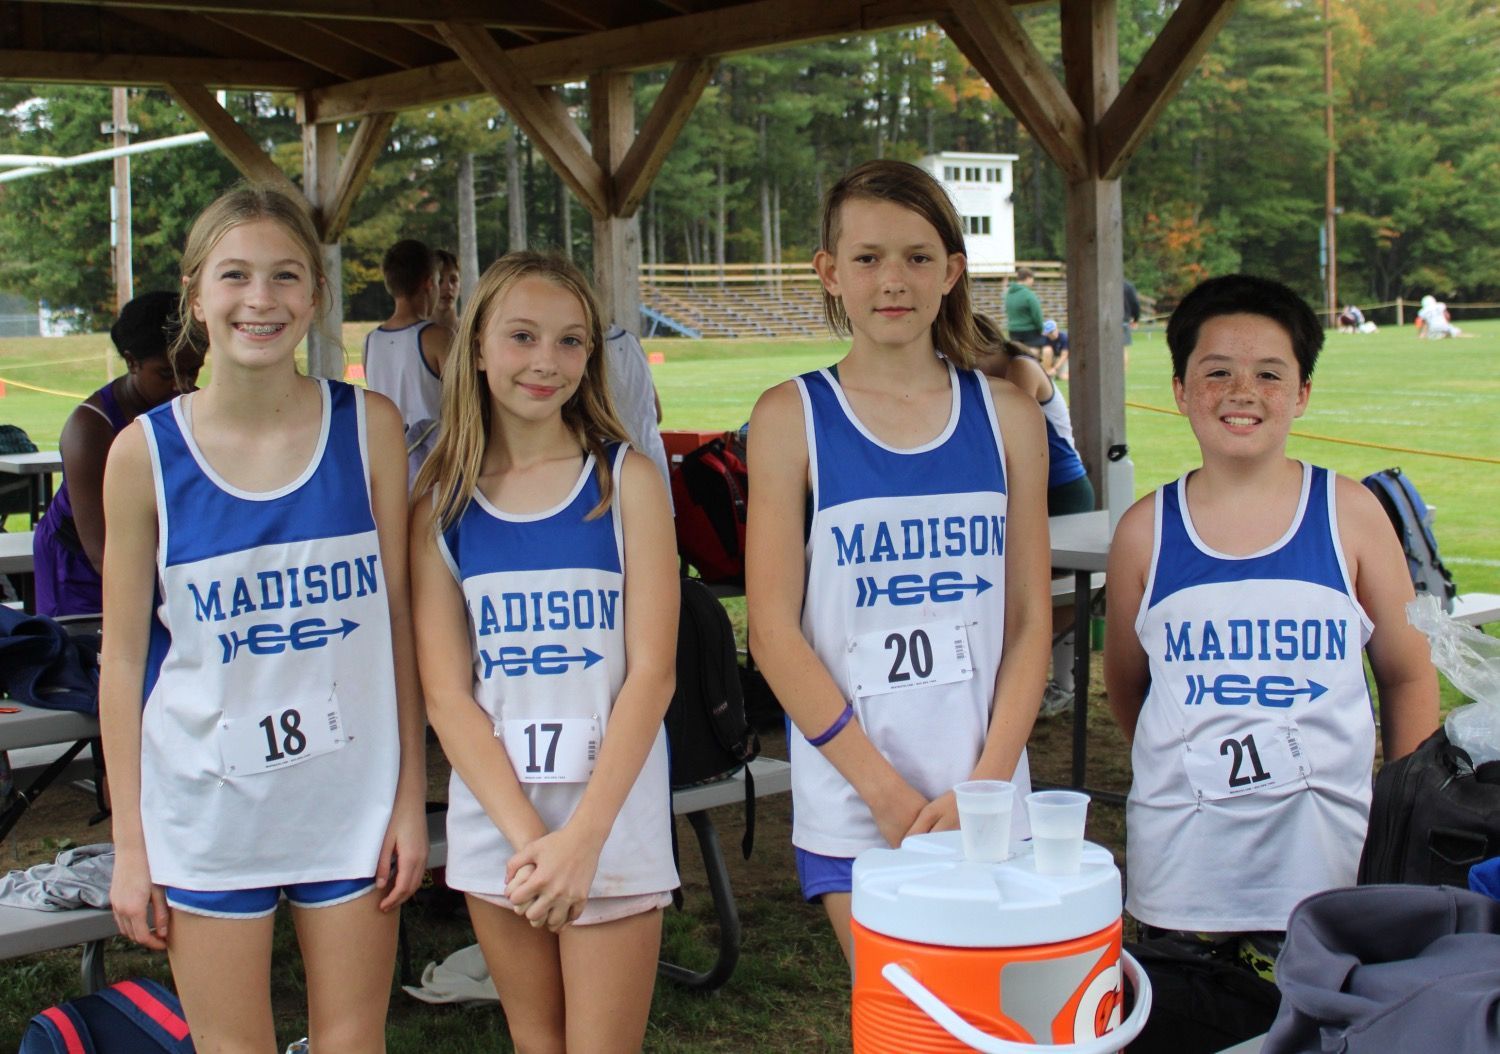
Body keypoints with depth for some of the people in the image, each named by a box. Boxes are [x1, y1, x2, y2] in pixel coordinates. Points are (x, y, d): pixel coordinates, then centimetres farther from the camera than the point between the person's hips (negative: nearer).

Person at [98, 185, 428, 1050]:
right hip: (207, 808, -1)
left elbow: (398, 617, 1)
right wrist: (129, 843, -1)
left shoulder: (369, 427, -4)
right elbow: (124, 655, -1)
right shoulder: (145, 454, -7)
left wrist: (412, 795, 0)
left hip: (352, 797, 1)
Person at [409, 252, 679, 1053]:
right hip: (493, 820, 2)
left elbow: (651, 670, -8)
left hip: (609, 815, -2)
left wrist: (582, 837, -15)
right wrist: (526, 834, -13)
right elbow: (445, 691, -2)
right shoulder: (442, 502, 2)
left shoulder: (626, 482, -3)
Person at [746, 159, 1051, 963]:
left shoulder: (1006, 415, 6)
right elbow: (773, 631, -5)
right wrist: (885, 788, -10)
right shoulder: (792, 418, -1)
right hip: (851, 802, -2)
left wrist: (984, 784, -6)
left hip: (987, 796, 2)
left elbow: (1030, 620, 5)